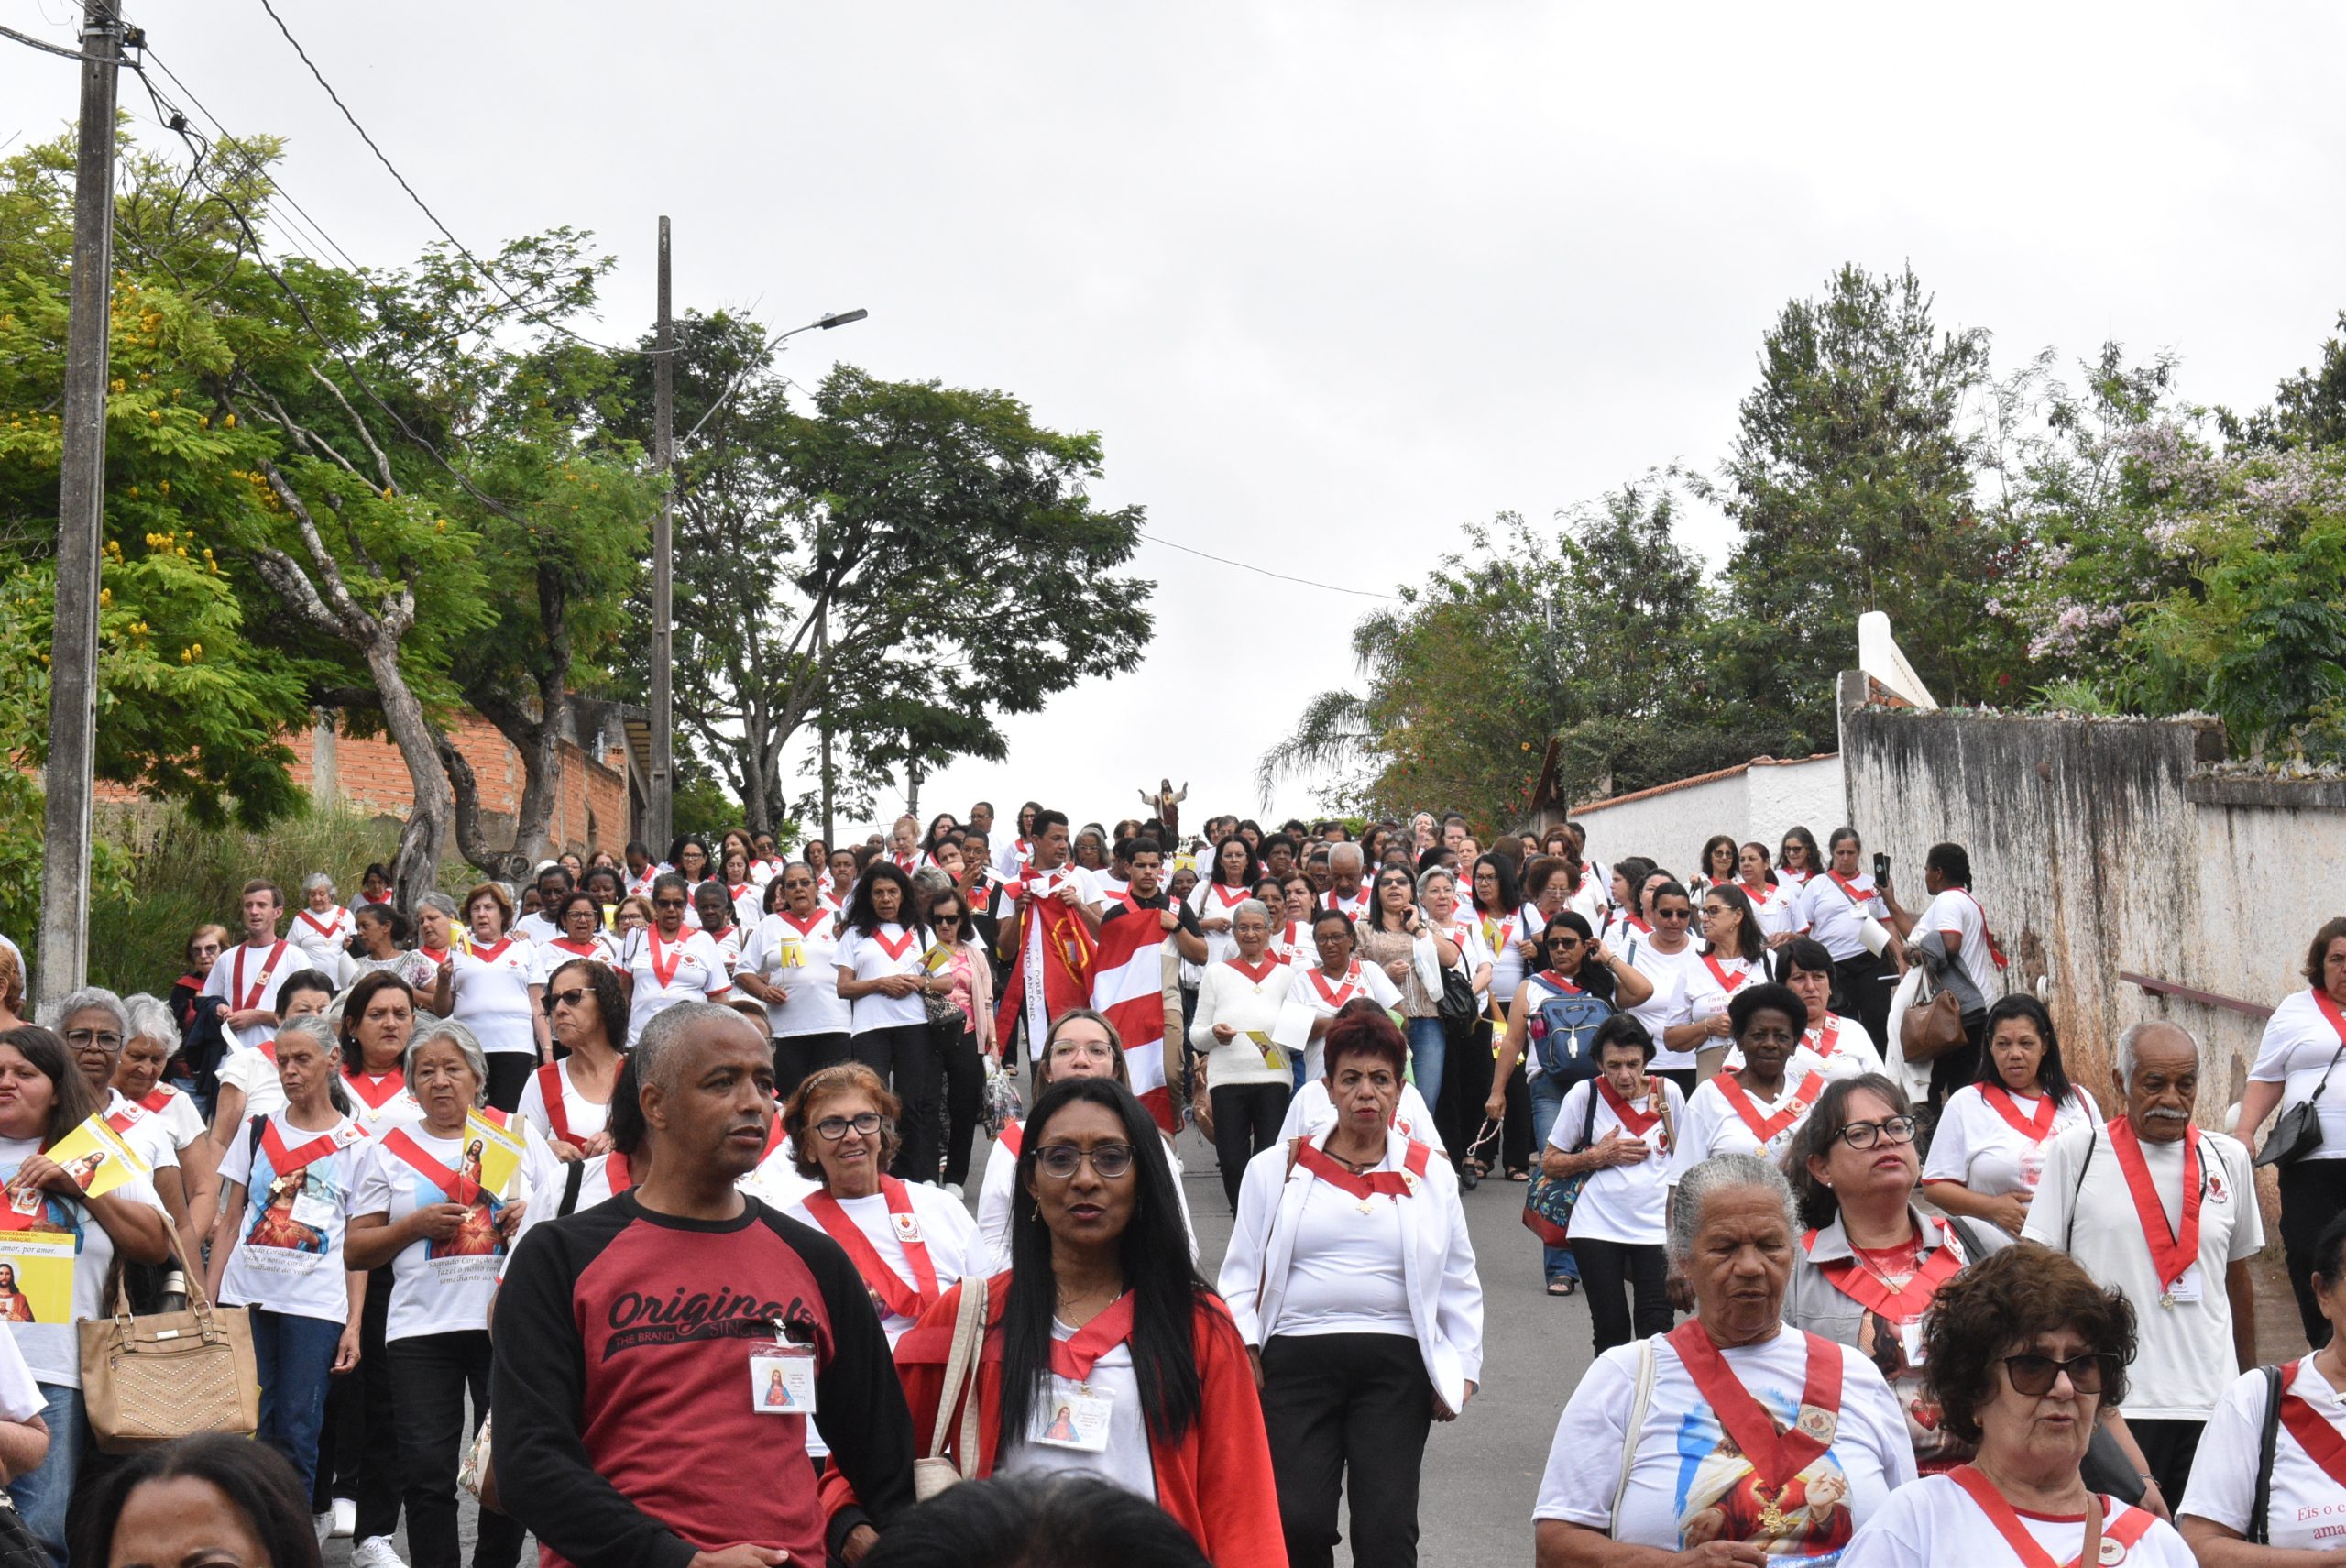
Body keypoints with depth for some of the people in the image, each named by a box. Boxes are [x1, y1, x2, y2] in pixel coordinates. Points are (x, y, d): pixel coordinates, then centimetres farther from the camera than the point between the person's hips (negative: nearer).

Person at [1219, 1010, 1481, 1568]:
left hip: (1395, 1365, 1)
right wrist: (1243, 1348, -2)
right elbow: (1242, 1274, 11)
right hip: (1295, 1357, 0)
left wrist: (1462, 1370, 8)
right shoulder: (1276, 1169, 11)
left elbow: (1460, 1286, 17)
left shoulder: (1431, 1176, 13)